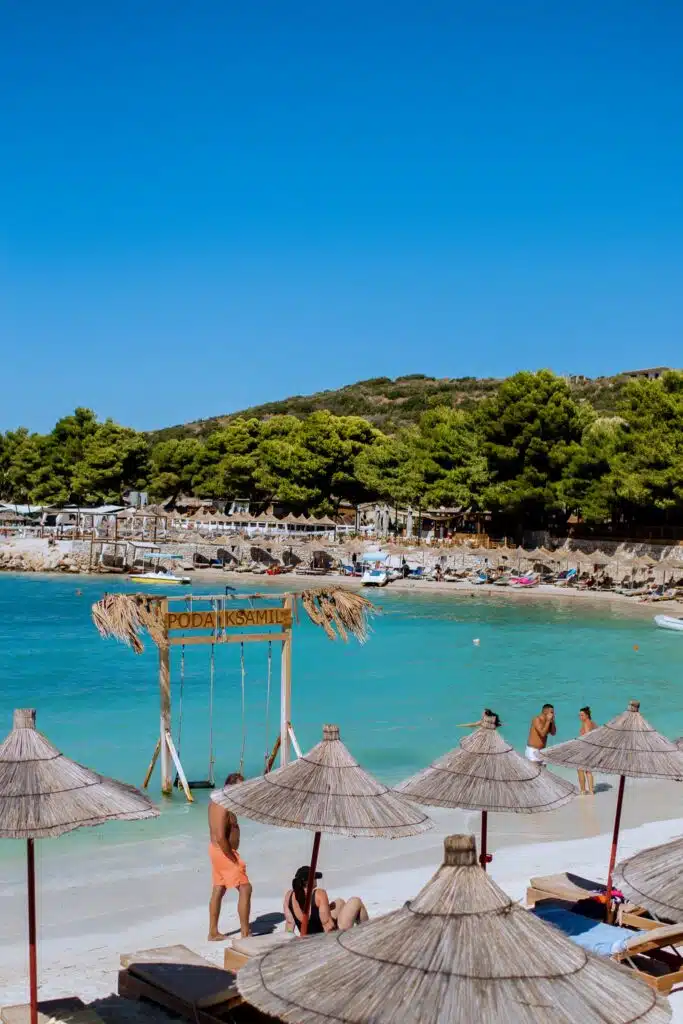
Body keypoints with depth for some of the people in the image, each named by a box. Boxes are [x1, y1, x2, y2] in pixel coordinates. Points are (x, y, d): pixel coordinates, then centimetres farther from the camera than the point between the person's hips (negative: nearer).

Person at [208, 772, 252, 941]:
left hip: (216, 849, 10)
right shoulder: (224, 807, -24)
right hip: (224, 852, -10)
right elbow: (221, 838, -28)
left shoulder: (216, 800, 7)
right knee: (245, 889, -4)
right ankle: (245, 933, -1)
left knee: (218, 890, 17)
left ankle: (213, 932, 25)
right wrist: (233, 860, -20)